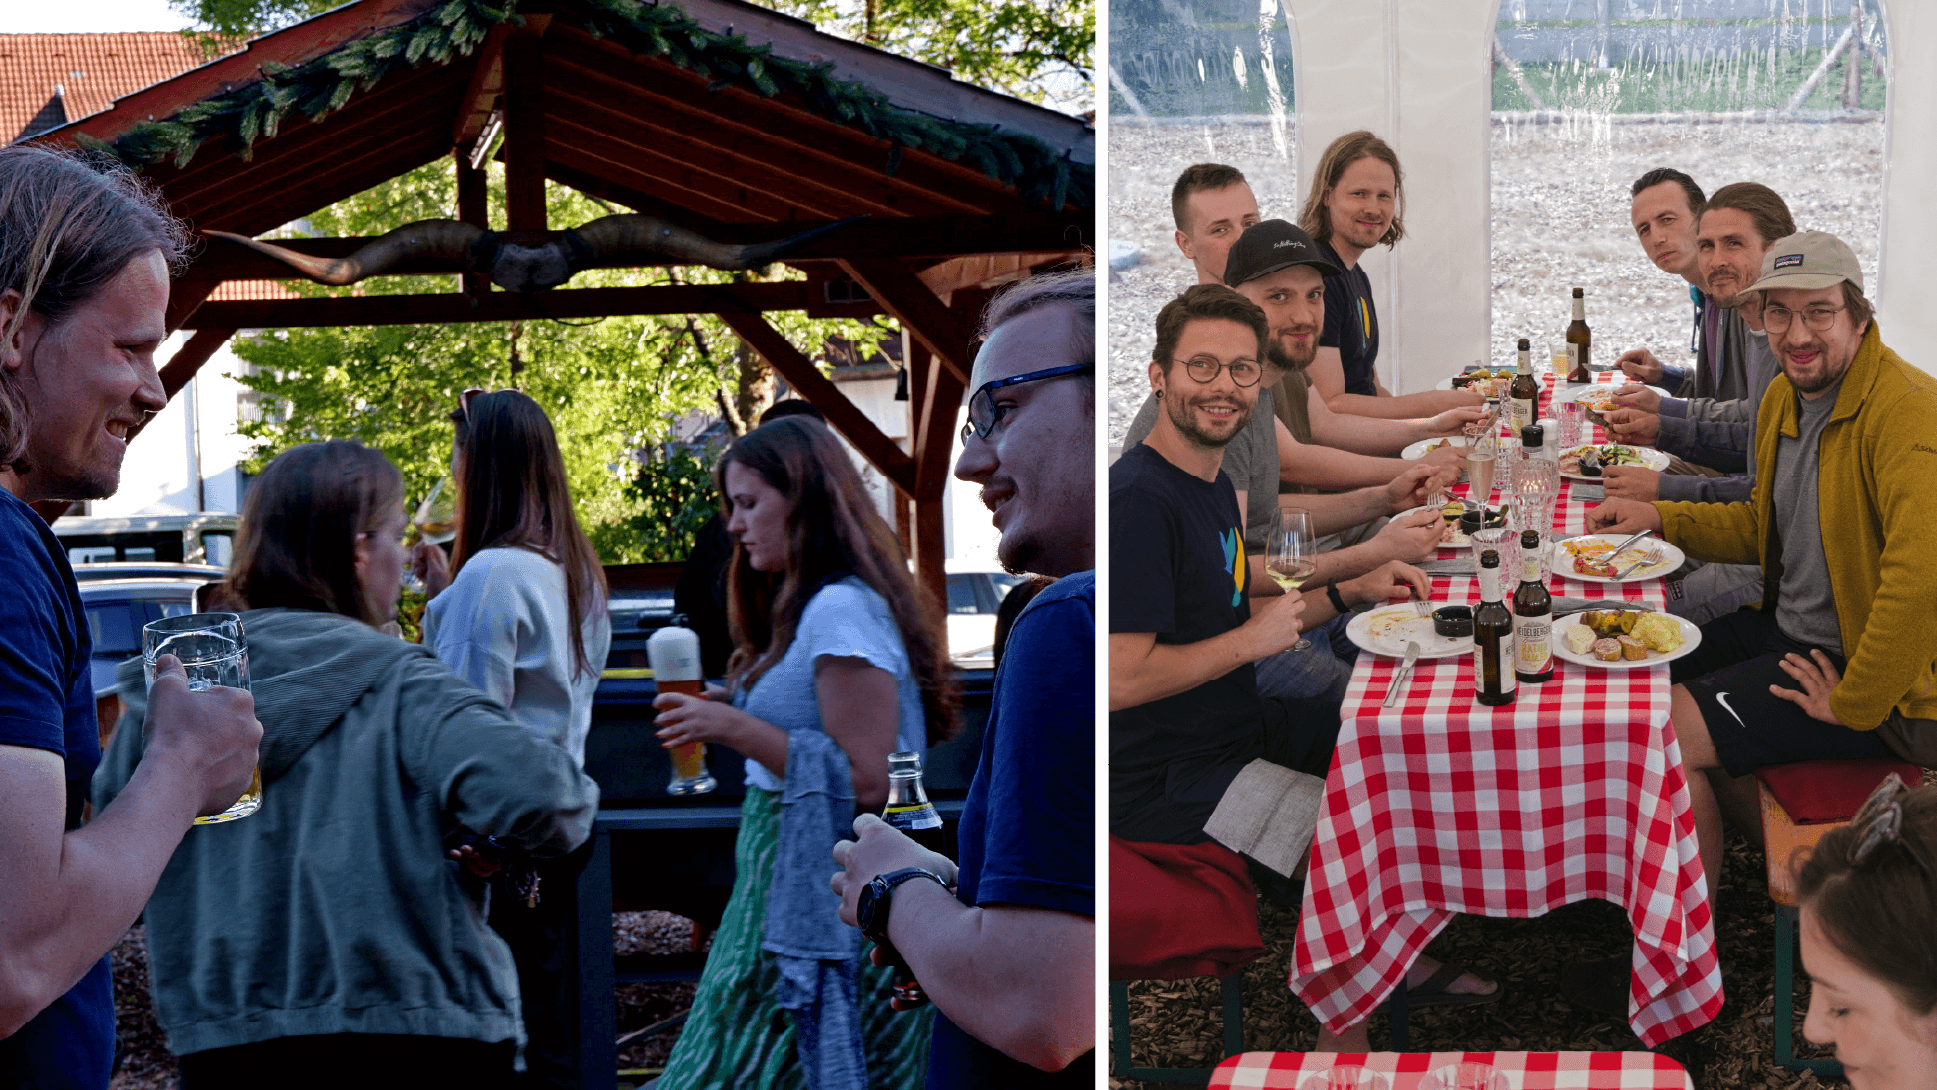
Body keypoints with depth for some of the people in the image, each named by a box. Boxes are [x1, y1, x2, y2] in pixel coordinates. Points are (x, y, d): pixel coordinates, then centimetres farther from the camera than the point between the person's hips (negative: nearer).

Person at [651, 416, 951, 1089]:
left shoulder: (842, 611, -14)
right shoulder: (811, 608, 17)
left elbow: (864, 782, -20)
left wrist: (736, 729, -19)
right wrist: (733, 715, 14)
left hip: (828, 906, -10)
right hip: (787, 891, 10)